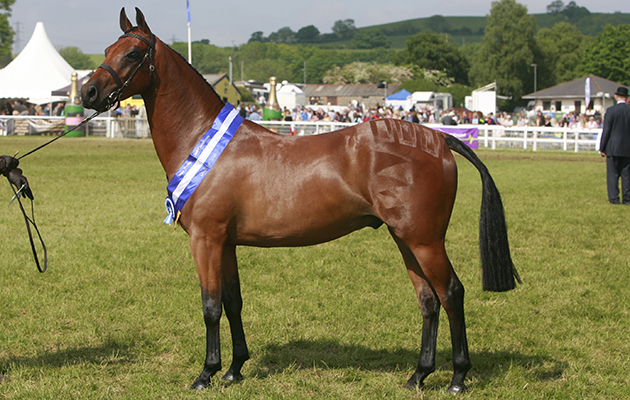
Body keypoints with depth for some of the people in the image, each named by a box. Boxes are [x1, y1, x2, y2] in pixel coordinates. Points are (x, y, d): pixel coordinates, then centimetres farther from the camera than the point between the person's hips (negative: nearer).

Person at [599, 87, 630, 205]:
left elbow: (606, 130, -8)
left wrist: (602, 148, -1)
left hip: (613, 148, -3)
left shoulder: (611, 110, -8)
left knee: (612, 174, 2)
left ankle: (614, 198, -1)